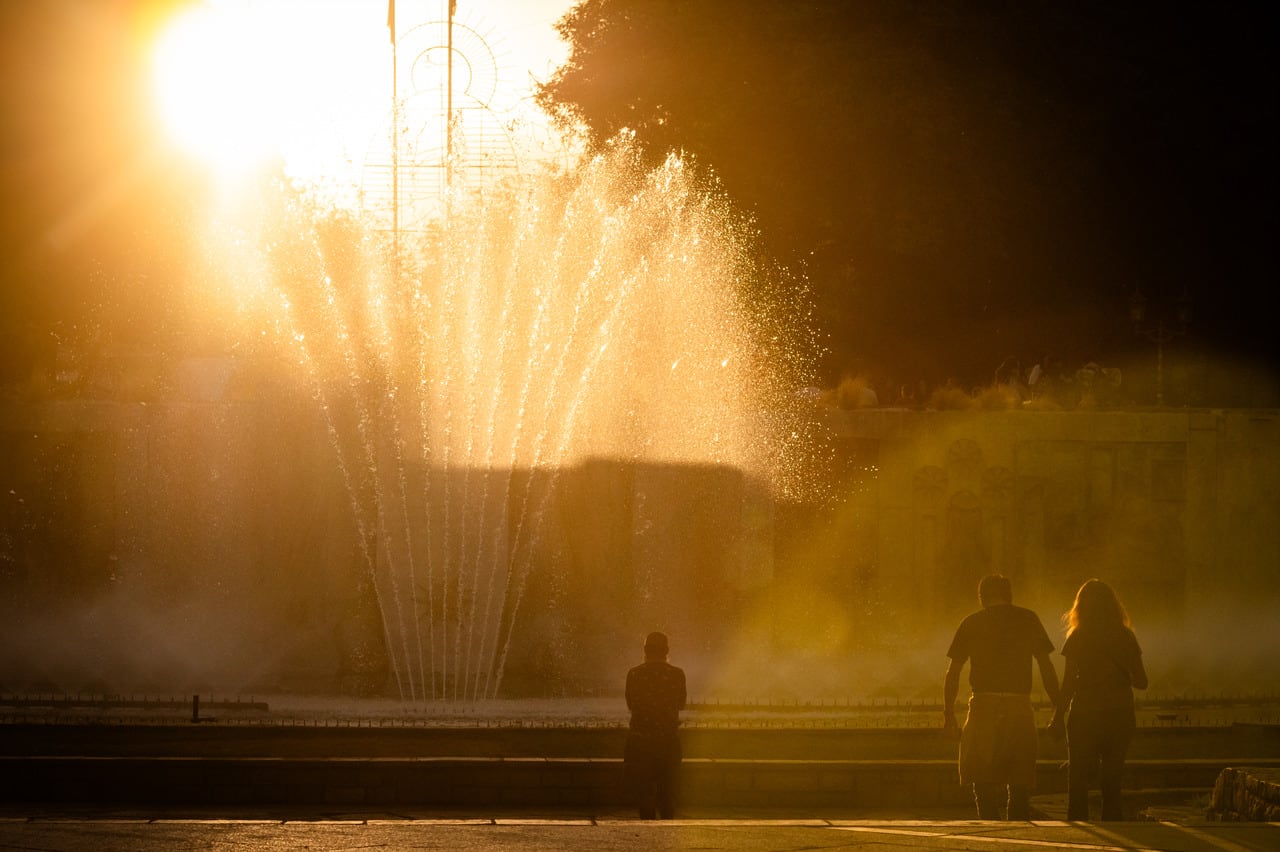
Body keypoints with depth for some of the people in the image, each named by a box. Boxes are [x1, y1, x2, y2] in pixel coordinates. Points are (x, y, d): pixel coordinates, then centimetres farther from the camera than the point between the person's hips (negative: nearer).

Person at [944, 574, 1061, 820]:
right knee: (1019, 785, 7)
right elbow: (1046, 667, 6)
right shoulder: (1028, 620, 8)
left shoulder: (971, 623, 7)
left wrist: (948, 711, 16)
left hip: (984, 706, -1)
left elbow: (953, 672, 7)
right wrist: (1059, 707, 10)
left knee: (983, 781, 3)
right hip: (1020, 706, 1)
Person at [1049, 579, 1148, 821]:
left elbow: (1068, 684, -7)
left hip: (1085, 717, -3)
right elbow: (1141, 681, 4)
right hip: (1120, 716, 3)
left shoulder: (1078, 638, -6)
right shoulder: (1126, 637, 1)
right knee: (1112, 783, 11)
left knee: (1078, 782, 4)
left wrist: (1057, 718, 0)